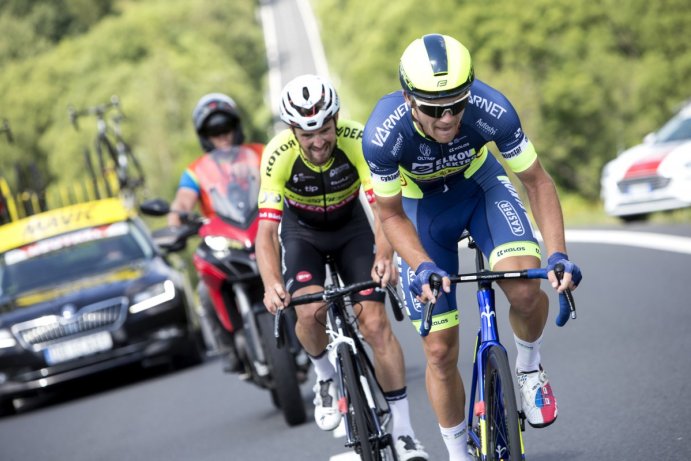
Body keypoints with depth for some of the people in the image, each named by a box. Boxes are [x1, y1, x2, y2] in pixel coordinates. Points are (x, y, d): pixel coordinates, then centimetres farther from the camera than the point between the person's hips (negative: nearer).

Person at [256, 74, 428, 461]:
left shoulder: (358, 140, -31)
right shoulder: (279, 155, -31)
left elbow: (384, 205, -39)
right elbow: (266, 229, -35)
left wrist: (384, 257, -58)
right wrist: (272, 284, -52)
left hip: (351, 228, 0)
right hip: (302, 232, 0)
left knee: (376, 323, -13)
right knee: (311, 311, -27)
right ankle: (326, 378, 6)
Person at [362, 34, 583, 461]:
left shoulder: (492, 110, -35)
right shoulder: (383, 134, -35)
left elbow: (537, 182, -19)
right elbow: (391, 215, -17)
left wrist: (558, 255, -29)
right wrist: (422, 267, -33)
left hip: (481, 185, 0)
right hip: (422, 207, 0)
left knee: (525, 289, -29)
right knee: (440, 351, 0)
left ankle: (530, 369, 3)